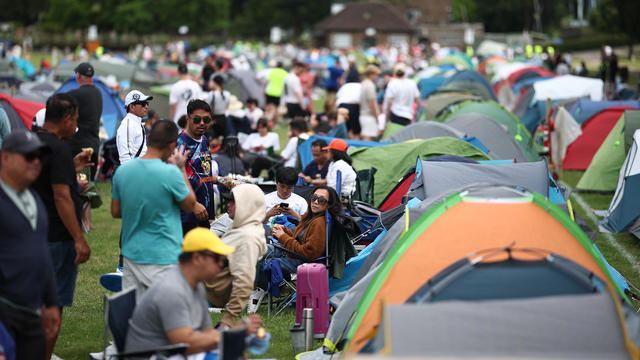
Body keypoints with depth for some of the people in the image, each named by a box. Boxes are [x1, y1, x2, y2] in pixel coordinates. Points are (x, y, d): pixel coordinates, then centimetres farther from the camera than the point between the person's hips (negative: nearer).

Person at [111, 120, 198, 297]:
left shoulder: (122, 170, 1)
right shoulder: (171, 173, -17)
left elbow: (115, 212, 11)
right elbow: (191, 206, -1)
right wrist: (181, 169, 4)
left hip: (131, 254, 6)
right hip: (164, 258, -6)